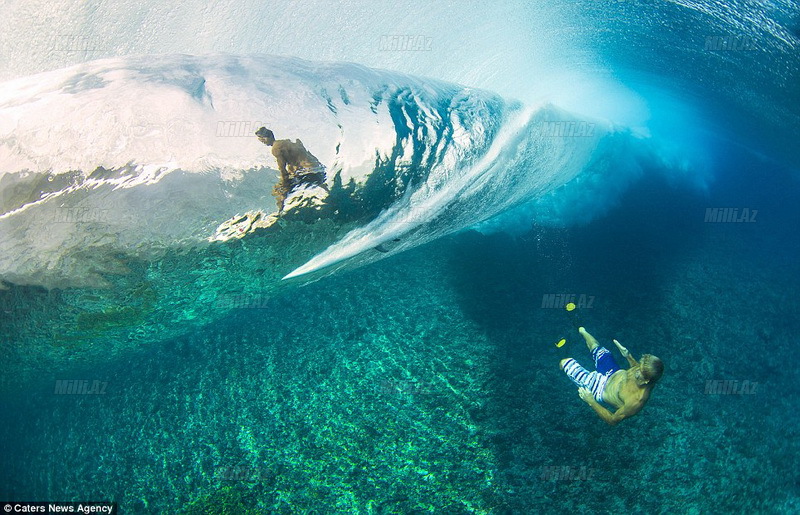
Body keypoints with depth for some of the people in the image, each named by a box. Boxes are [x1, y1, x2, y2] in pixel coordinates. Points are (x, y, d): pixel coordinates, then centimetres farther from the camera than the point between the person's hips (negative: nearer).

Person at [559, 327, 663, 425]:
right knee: (594, 346, 26)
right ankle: (582, 331, 65)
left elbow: (613, 420, -30)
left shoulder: (636, 401, -45)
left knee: (565, 362, 1)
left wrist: (591, 401, -32)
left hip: (601, 390, -6)